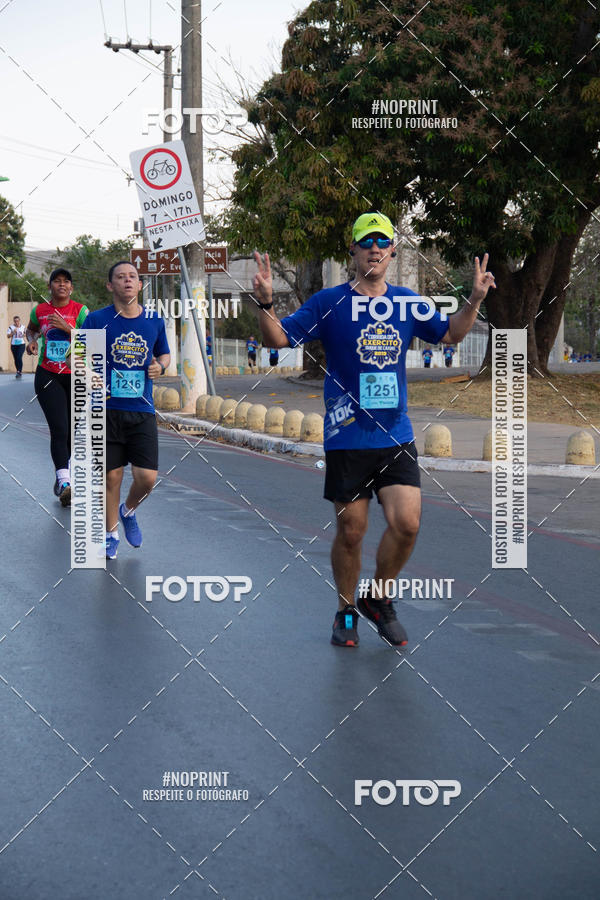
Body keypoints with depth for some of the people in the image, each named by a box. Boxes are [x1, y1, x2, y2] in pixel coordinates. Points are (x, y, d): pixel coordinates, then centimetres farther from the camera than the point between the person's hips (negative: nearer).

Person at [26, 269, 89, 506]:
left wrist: (67, 327, -21)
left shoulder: (80, 311, -4)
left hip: (76, 377, 1)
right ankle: (64, 483, -27)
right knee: (59, 429, -16)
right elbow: (31, 328, 26)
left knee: (73, 430, 10)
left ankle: (62, 475, 33)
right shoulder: (39, 310, 4)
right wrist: (31, 341, 5)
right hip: (47, 377, 0)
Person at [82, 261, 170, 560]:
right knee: (112, 476, 3)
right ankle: (110, 534, 24)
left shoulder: (155, 321, 6)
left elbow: (165, 354, 20)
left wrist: (160, 366, -3)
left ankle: (128, 511, 28)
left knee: (147, 477, -6)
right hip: (107, 409, -2)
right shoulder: (97, 319, -2)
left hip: (142, 411, 2)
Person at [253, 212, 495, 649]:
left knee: (407, 523, -9)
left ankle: (378, 598, 16)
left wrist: (475, 299, 5)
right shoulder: (330, 302, -3)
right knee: (351, 531, 3)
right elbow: (278, 338, -4)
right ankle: (347, 612, 24)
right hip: (347, 438, -2)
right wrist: (266, 302, -22)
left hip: (396, 436, 3)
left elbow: (450, 334, 21)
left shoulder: (407, 303, 7)